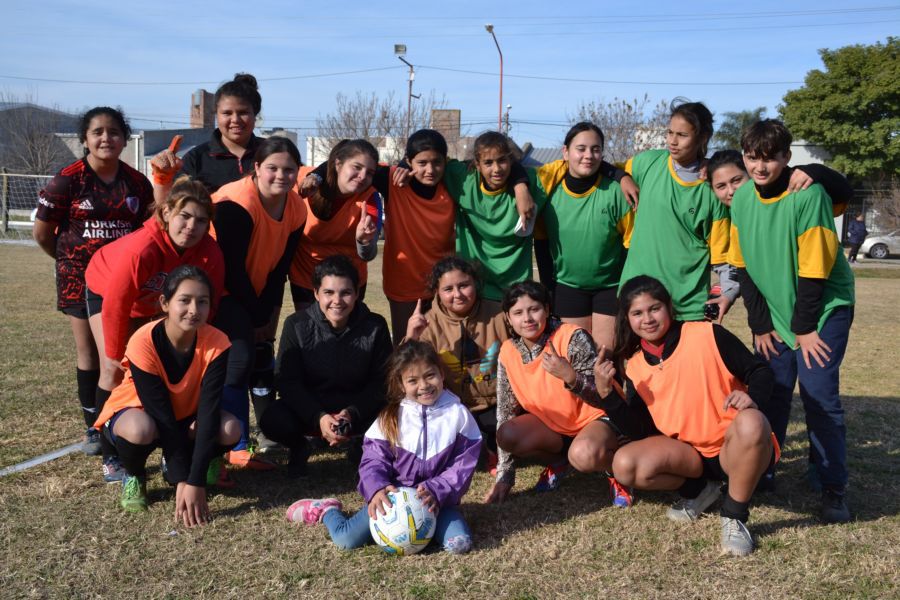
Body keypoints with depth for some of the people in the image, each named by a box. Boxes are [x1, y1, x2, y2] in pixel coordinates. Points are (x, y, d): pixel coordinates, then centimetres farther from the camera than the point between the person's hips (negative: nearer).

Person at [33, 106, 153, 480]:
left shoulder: (137, 182, 3)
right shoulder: (67, 181, -6)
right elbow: (42, 233, 0)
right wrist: (70, 260, 9)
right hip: (81, 279, -2)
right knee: (90, 353, 6)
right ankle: (94, 428, 19)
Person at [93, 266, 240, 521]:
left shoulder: (216, 343, -25)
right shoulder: (143, 343, -31)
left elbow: (209, 411, -29)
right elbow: (161, 415, -29)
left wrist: (196, 482, -36)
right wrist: (181, 481, -32)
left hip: (185, 415, 3)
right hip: (136, 411, -3)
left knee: (230, 429, -27)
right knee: (141, 430, -38)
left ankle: (172, 463, 4)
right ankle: (133, 475, -2)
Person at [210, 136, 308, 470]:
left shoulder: (296, 209, -3)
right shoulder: (236, 204, -25)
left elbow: (280, 266, 2)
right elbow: (232, 267, -23)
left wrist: (265, 313, -2)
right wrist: (256, 317, -14)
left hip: (248, 295, 8)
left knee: (240, 362, 11)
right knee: (239, 358, -17)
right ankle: (236, 447, -9)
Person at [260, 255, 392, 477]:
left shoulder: (375, 327, -10)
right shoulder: (296, 325, -10)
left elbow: (381, 382, -8)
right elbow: (286, 381, -12)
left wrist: (352, 413, -25)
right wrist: (319, 417, -27)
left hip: (359, 407, 1)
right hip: (310, 407, 0)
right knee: (273, 421, -31)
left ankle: (361, 443, 8)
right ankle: (299, 447, 7)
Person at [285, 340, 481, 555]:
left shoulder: (458, 414, -5)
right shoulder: (390, 417, -2)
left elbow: (463, 466, -5)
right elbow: (374, 461, -4)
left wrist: (435, 491, -21)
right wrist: (377, 490, -25)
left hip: (438, 499, 1)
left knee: (460, 544, -24)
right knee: (346, 539, -17)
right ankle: (326, 510, 20)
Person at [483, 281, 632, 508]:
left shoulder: (572, 338, -22)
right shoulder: (508, 353, -7)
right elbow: (505, 411, -3)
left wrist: (570, 376, -41)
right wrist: (504, 477, -6)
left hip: (593, 418, -5)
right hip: (551, 423, 6)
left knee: (584, 455, -38)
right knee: (507, 436, -23)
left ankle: (615, 468, -1)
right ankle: (559, 461, 6)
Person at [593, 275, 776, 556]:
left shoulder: (707, 335, -10)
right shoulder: (635, 367, 2)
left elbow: (760, 371, -7)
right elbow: (640, 431, -2)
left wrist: (751, 397, -29)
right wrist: (606, 391, -14)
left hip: (734, 448, -4)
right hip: (688, 452, 4)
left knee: (751, 423, -38)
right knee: (625, 465, -22)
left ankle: (734, 518, -15)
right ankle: (698, 489, 8)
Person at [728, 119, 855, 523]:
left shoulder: (808, 195, -20)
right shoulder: (742, 199, -3)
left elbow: (813, 269, -17)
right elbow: (744, 266, 1)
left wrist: (805, 328, -13)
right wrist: (760, 325, 0)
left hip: (823, 308, -5)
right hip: (774, 311, 5)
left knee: (819, 395, -8)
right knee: (770, 393, 5)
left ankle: (832, 489, 2)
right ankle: (760, 472, 19)